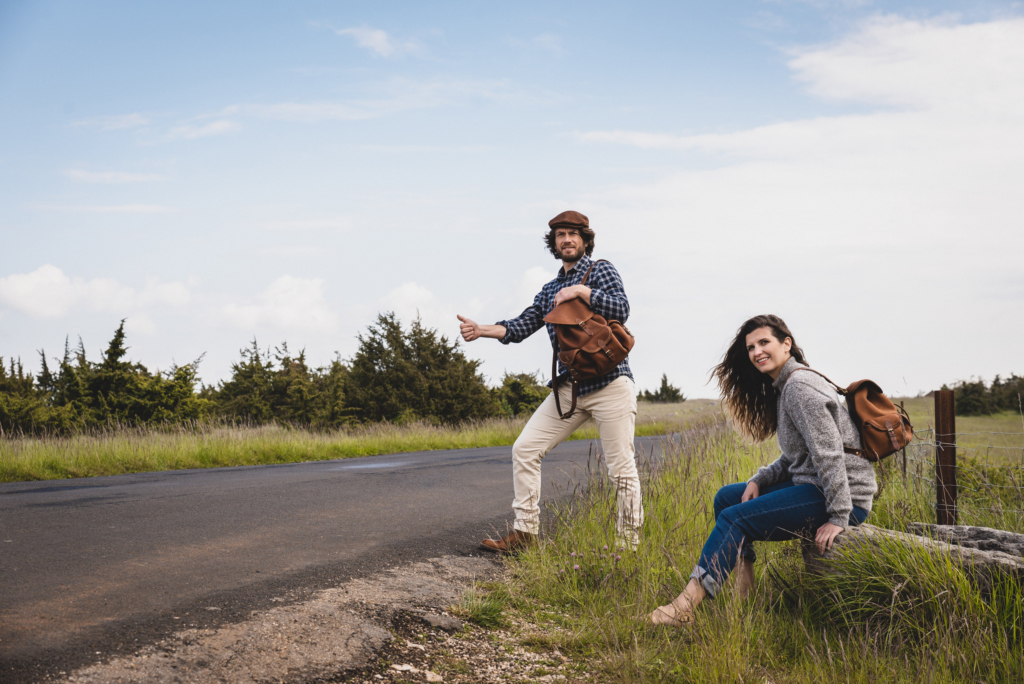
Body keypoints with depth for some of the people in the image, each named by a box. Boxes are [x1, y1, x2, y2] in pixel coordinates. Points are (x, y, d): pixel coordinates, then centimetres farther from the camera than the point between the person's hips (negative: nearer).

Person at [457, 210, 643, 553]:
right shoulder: (550, 290, 20)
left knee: (622, 469, -4)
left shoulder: (600, 270, 4)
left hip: (610, 384, -6)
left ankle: (629, 545, 6)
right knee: (525, 448, -2)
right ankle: (525, 531, 5)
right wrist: (482, 329, -6)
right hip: (569, 387, 6)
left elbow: (621, 309, -11)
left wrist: (581, 291, -16)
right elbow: (521, 326, 9)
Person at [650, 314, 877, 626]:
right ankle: (743, 596, 6)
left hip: (845, 496, -11)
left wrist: (838, 518, -24)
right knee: (726, 496, 12)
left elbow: (830, 454, -22)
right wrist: (759, 480, 4)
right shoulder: (783, 388, 17)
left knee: (734, 518, -18)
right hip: (811, 485, 11)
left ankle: (686, 605, -22)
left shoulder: (800, 387, -16)